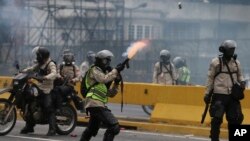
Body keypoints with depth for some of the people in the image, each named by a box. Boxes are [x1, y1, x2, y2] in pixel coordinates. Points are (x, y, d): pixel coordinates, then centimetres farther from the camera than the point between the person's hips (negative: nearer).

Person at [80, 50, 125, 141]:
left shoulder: (104, 72, 26)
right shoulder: (94, 70, 0)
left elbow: (110, 94, 21)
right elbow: (104, 79, -22)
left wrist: (116, 83, 6)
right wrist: (116, 70, -18)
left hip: (99, 105, 10)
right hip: (95, 104, -10)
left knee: (91, 130, 24)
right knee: (114, 126, -20)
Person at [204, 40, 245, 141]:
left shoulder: (236, 62, 10)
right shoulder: (216, 62, -3)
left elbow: (239, 75, 20)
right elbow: (210, 78, 0)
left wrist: (241, 82, -3)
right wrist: (207, 93, -2)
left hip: (233, 95, 4)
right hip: (219, 95, -4)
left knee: (235, 118, 6)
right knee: (217, 118, -3)